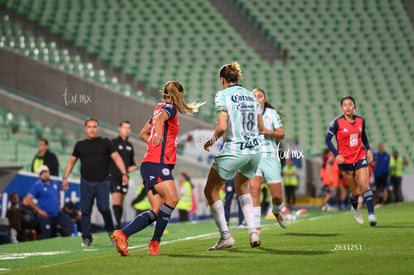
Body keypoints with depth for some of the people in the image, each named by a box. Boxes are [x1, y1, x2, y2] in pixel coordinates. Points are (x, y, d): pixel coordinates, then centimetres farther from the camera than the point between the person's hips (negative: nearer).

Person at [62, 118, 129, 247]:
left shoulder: (105, 143, 7)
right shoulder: (80, 145, 13)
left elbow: (116, 157, 1)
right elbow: (72, 161, 20)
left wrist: (124, 173, -12)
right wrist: (65, 177, 11)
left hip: (102, 182, -2)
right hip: (86, 182, 2)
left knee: (103, 207, -16)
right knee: (85, 210, -1)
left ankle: (110, 230, 7)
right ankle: (86, 238, 8)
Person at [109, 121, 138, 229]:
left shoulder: (130, 145, 14)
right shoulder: (113, 143, -3)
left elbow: (131, 161, 22)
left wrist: (134, 166, 0)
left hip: (124, 177, 5)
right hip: (114, 176, -5)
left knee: (121, 202, 5)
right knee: (116, 200, -16)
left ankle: (118, 226, 10)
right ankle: (118, 223, -20)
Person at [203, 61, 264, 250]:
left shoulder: (223, 95, -8)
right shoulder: (250, 96, 11)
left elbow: (222, 127, -18)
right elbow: (261, 127, 15)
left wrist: (211, 141, -1)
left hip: (233, 151, -6)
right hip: (255, 150, 6)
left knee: (211, 191, 12)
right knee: (241, 187, 30)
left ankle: (225, 236, 5)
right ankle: (253, 231, 16)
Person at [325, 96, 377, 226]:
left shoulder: (361, 121, 2)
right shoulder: (337, 122, -10)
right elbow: (328, 139, -5)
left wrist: (368, 149, 3)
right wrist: (336, 154, -16)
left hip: (360, 157, 2)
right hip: (345, 160, -2)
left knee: (364, 186, -13)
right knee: (356, 191, 4)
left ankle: (371, 214, -15)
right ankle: (355, 208, 36)